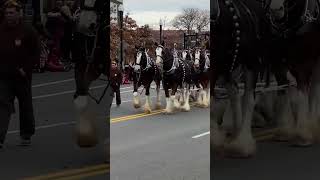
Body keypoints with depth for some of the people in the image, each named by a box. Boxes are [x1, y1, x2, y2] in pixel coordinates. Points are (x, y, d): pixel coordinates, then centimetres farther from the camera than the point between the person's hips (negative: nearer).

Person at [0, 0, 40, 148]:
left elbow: (36, 53, -3)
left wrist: (25, 69, -12)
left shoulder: (28, 31, -5)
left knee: (25, 106, 10)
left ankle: (26, 135, 25)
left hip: (22, 76, -2)